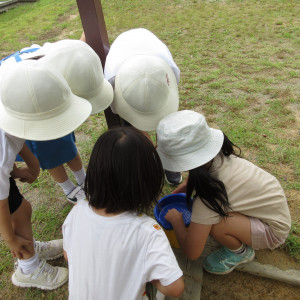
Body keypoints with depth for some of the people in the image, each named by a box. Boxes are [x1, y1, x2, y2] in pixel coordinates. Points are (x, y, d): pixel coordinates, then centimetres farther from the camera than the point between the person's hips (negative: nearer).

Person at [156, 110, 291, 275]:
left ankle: (241, 252, 4)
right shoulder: (219, 156, -16)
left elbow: (192, 253, -23)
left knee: (213, 223, -29)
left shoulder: (209, 196, -34)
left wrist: (176, 220, -9)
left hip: (274, 230, -7)